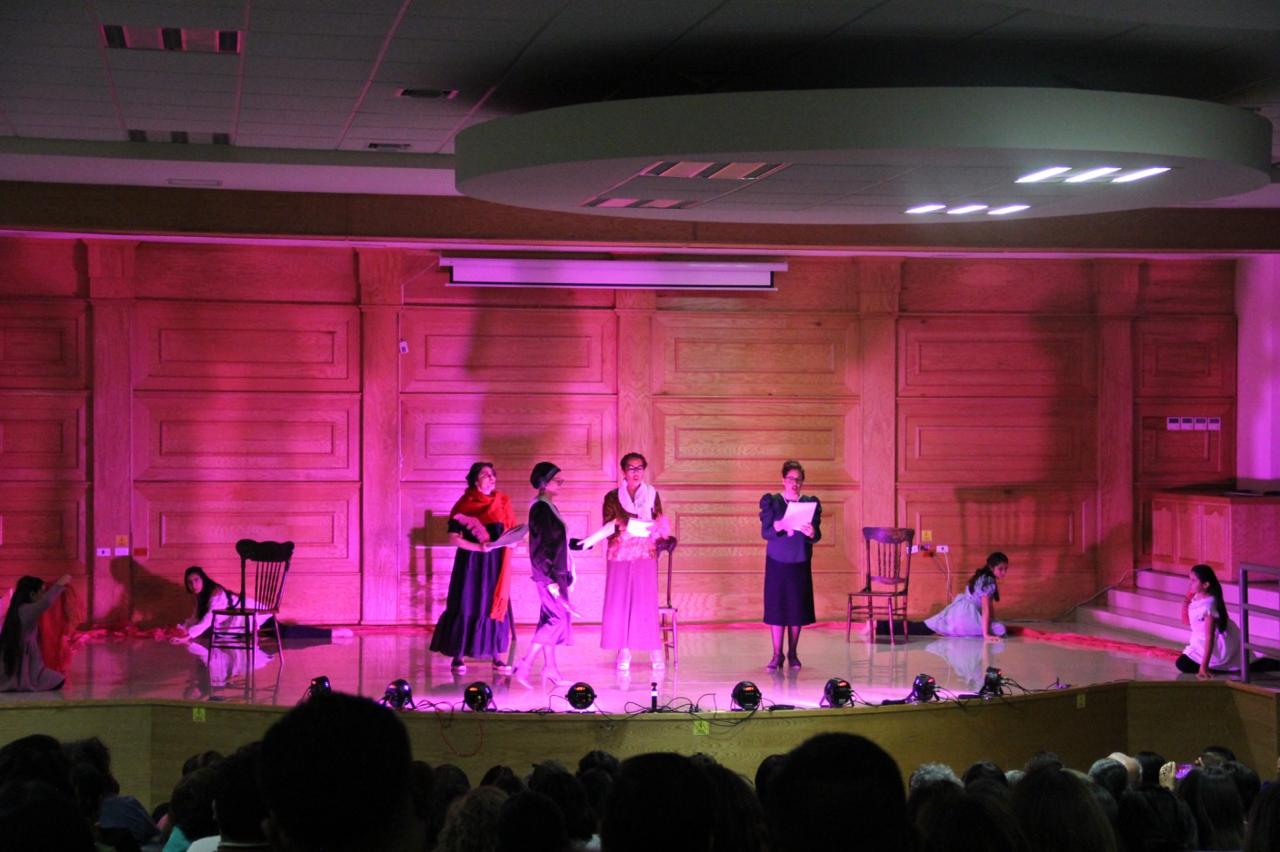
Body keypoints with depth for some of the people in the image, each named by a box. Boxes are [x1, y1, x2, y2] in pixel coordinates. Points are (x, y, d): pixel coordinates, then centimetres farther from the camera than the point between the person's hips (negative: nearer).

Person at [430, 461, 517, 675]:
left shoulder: (503, 502, 8)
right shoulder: (464, 505, -4)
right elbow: (453, 538, -9)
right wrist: (478, 547, -20)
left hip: (496, 565, 4)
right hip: (471, 563, -3)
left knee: (497, 607, 3)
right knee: (466, 607, 0)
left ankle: (498, 658, 7)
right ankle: (458, 658, 7)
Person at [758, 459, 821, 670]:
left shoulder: (810, 503, 4)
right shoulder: (771, 501, 2)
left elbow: (817, 537, -3)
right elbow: (764, 532, -6)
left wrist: (812, 533, -26)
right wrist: (777, 527, -27)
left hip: (800, 563, 1)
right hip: (776, 562, -1)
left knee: (797, 607, 3)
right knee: (775, 606, -3)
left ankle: (793, 653, 13)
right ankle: (777, 654, 3)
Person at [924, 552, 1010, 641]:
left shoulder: (983, 577, 11)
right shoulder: (989, 582, -18)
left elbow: (990, 604, 18)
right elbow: (985, 608, -23)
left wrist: (993, 622, 20)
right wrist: (986, 635, -26)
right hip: (967, 616, -10)